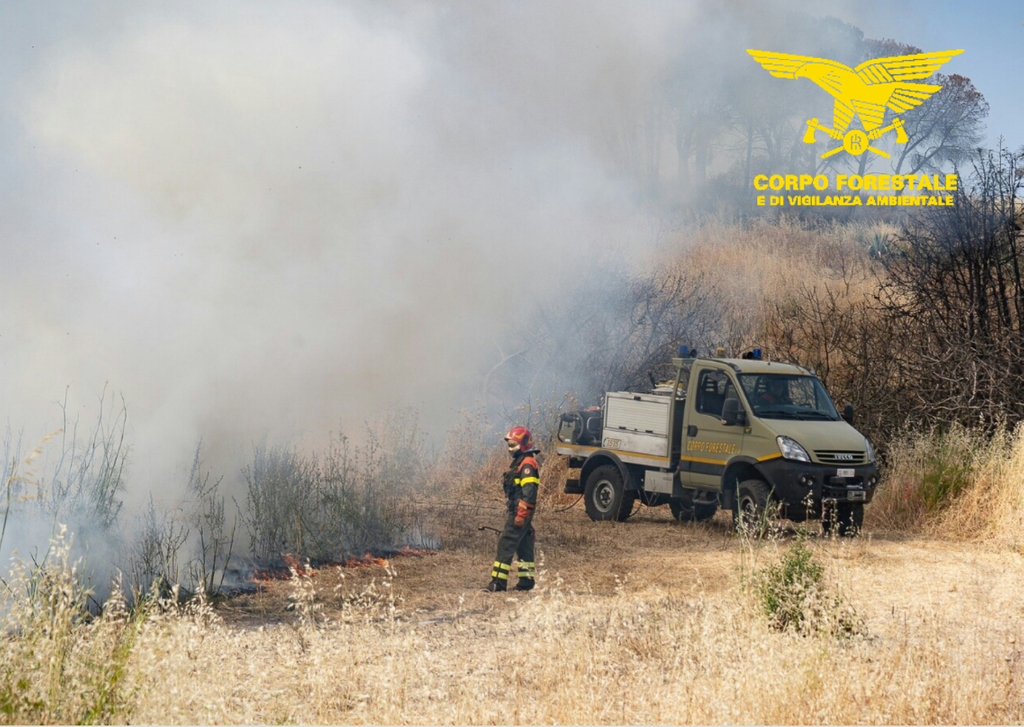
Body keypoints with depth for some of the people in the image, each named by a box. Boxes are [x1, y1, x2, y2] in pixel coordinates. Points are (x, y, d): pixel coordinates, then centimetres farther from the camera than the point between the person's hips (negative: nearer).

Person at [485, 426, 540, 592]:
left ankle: (498, 581, -13)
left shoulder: (527, 464, -15)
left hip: (520, 511, -11)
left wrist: (520, 515, -25)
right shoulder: (519, 462, 19)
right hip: (518, 511, 11)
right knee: (524, 546, 14)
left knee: (506, 544, -12)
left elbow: (528, 493, -22)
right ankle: (527, 580, 19)